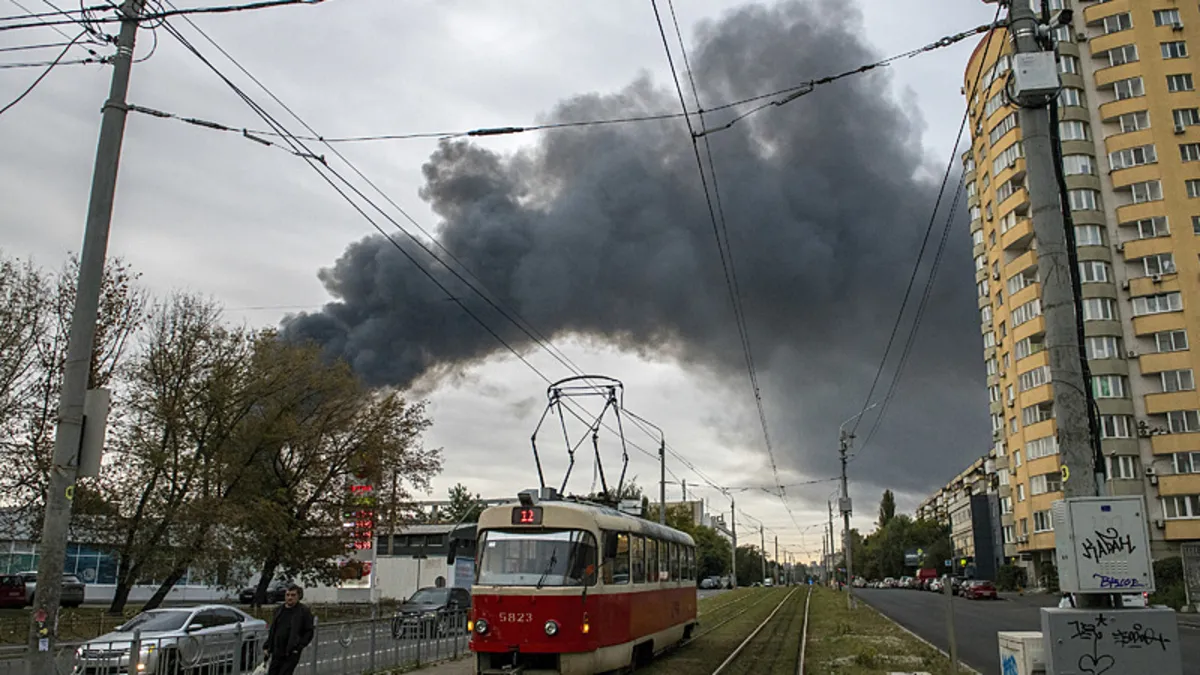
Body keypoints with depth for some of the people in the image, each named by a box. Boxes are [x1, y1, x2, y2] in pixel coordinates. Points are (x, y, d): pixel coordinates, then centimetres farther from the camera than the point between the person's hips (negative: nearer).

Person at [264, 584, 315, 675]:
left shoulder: (304, 611, -6)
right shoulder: (279, 610, 11)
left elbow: (309, 632, -6)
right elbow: (272, 630, 19)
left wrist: (299, 646, -15)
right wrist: (267, 646, 12)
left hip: (291, 654, -6)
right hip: (276, 653, 6)